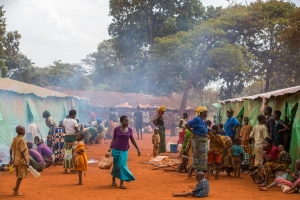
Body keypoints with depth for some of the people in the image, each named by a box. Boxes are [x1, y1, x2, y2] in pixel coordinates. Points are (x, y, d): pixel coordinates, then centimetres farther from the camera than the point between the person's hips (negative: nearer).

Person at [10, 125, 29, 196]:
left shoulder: (14, 139, 8)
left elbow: (11, 150, 12)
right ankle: (16, 192, 2)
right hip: (21, 161, -9)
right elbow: (22, 152, -22)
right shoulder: (22, 140, -18)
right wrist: (26, 162, -22)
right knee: (21, 176, -1)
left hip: (16, 160, 9)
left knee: (20, 176, 22)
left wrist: (11, 159, 22)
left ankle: (16, 187, 19)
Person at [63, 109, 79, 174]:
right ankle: (72, 168, 6)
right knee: (73, 153, 3)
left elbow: (64, 129, 7)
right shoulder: (74, 121, -9)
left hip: (67, 136, 5)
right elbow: (77, 131, -8)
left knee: (67, 153, 9)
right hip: (73, 137, -5)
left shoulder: (65, 120, 6)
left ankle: (66, 169, 9)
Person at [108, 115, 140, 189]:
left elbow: (132, 140, 10)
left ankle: (121, 183, -7)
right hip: (116, 150, -1)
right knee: (116, 165, 9)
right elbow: (113, 139, 2)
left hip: (124, 151, 1)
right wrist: (110, 147, -10)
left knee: (123, 165, -8)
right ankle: (113, 180, 30)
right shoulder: (116, 129, -4)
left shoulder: (130, 130, 3)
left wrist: (138, 149, 10)